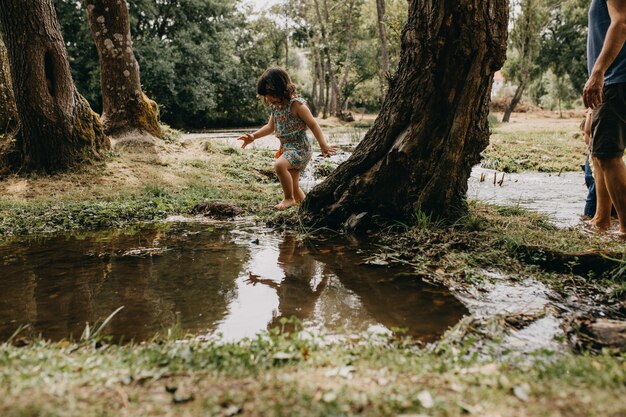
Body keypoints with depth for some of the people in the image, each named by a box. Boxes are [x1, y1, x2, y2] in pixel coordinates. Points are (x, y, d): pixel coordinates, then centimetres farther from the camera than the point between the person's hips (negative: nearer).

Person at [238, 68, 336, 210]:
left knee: (279, 165, -33)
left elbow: (313, 124, -13)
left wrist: (323, 145, -16)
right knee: (294, 187, 12)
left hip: (300, 148, -9)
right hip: (286, 148, 9)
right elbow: (270, 127, 20)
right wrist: (253, 136, 8)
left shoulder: (296, 104, -15)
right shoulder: (276, 107, 9)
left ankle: (289, 199, -16)